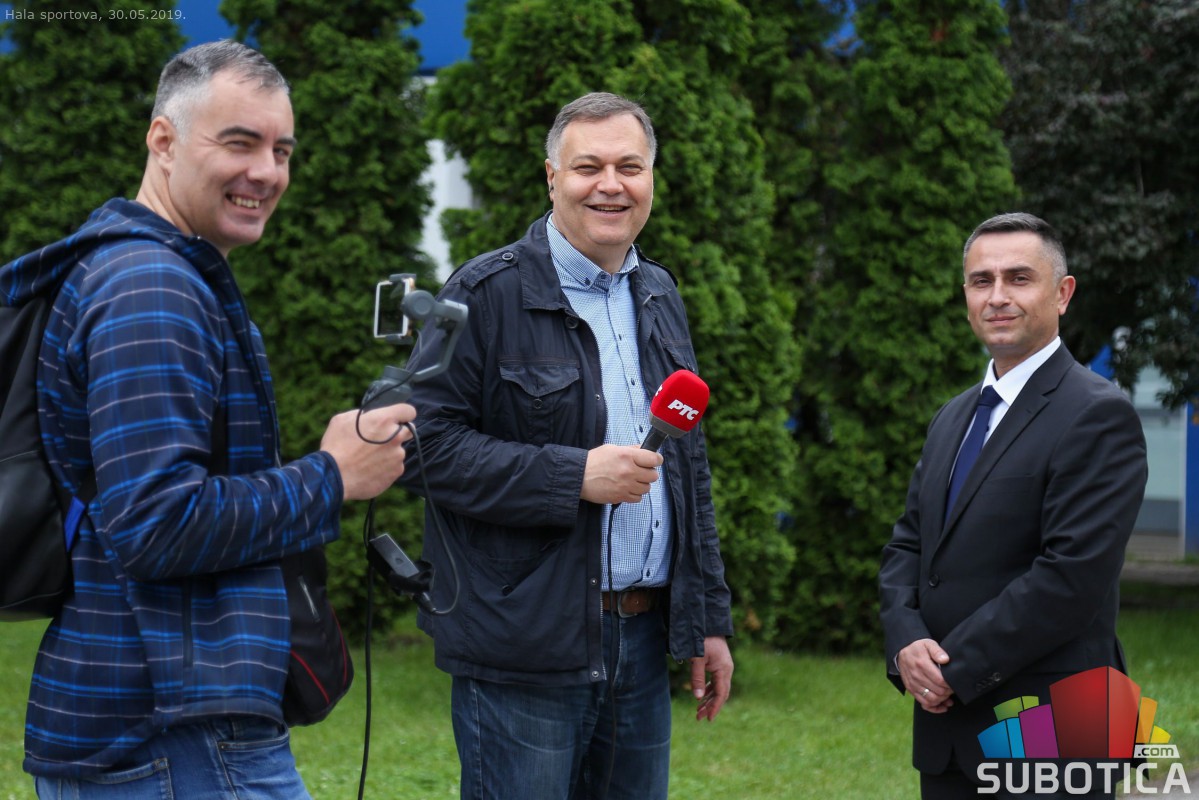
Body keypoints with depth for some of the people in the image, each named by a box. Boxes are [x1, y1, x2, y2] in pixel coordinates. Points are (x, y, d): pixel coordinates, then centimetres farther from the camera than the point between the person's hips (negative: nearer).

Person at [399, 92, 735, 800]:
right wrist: (573, 476, -19)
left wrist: (709, 621, 18)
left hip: (643, 643, 7)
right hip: (525, 654, -6)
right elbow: (426, 442, -14)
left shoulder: (659, 296, 16)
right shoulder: (488, 294, -6)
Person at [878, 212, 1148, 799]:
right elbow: (906, 545, 14)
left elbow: (1073, 576, -19)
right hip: (948, 731, 7)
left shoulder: (1098, 415, -11)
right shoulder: (954, 417, 17)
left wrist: (954, 668, -15)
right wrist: (907, 643, -6)